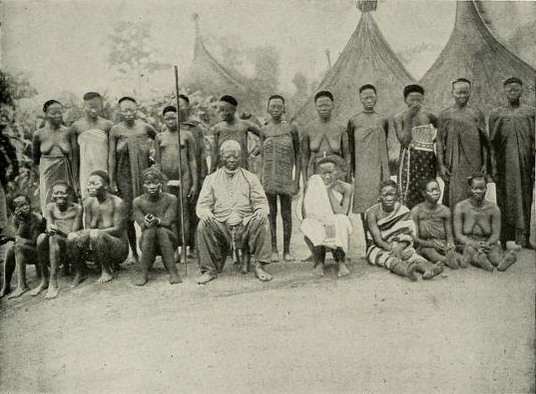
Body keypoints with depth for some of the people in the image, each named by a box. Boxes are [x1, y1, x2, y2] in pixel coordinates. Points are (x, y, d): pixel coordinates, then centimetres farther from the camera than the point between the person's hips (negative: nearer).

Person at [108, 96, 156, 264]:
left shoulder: (146, 128, 2)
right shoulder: (116, 130, 1)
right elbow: (112, 157, 2)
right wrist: (112, 181, 0)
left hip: (145, 175, 0)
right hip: (125, 176, 0)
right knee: (128, 215, 2)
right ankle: (134, 252, 14)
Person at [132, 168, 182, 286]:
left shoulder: (170, 199, -8)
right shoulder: (138, 202, -5)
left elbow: (168, 222, -16)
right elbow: (142, 226, -12)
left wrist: (157, 220, -39)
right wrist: (146, 222, -37)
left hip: (168, 240, 0)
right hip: (148, 244, 1)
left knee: (162, 230, -32)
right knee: (149, 230, -31)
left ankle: (173, 273, -32)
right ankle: (144, 274, -29)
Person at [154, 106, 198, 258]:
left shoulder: (187, 135, 6)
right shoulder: (159, 137, 11)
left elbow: (192, 160, 4)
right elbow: (157, 162, 12)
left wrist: (195, 183, -2)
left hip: (183, 178, -2)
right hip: (165, 179, 2)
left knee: (183, 212, -4)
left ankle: (184, 248, -1)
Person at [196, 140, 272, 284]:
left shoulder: (251, 178, 16)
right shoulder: (211, 179, 16)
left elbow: (261, 202, 9)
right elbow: (202, 204, 9)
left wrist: (261, 211, -17)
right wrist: (205, 212, -17)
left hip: (245, 225, 0)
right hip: (220, 226, 1)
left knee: (261, 222, -29)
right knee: (203, 226, -28)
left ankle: (260, 267, -19)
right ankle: (209, 269, -15)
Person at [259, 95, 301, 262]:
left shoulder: (292, 129, 2)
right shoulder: (264, 131, 7)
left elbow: (297, 155, 4)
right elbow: (262, 157, 11)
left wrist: (297, 179, -2)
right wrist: (261, 179, 5)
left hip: (286, 177, -1)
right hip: (268, 177, 1)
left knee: (286, 214, 3)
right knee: (271, 214, 4)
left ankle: (287, 250, 11)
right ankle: (273, 250, 12)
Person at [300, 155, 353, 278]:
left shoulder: (345, 188, -6)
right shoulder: (312, 185, -5)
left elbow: (342, 213, -18)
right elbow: (305, 213, -8)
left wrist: (329, 191, -21)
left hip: (337, 228, 0)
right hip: (317, 226, 1)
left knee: (341, 221, -34)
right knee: (308, 226, -33)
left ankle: (341, 262, -18)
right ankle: (319, 262, -12)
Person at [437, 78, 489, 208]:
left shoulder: (477, 114, 7)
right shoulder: (444, 115, 3)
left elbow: (484, 140, 8)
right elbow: (439, 141, 1)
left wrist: (485, 163, 1)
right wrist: (441, 165, -6)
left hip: (473, 163, 1)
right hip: (453, 164, -1)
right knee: (454, 196, -6)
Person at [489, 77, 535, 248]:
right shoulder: (496, 114, 6)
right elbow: (492, 143, 5)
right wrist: (493, 167, -2)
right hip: (504, 165, 0)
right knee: (505, 200, 1)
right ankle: (506, 240, 8)